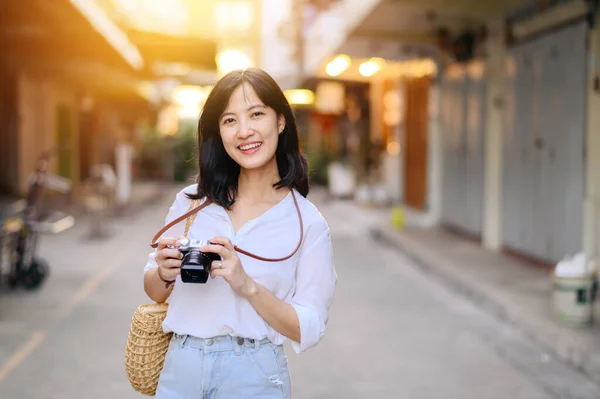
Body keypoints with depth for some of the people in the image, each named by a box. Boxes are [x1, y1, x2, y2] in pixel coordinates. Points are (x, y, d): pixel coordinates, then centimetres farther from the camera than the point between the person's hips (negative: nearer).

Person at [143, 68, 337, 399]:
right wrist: (165, 275, -11)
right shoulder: (192, 203, -1)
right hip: (180, 366, 2)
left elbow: (307, 330, -8)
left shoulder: (308, 223, -6)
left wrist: (248, 285, -21)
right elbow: (154, 290, 10)